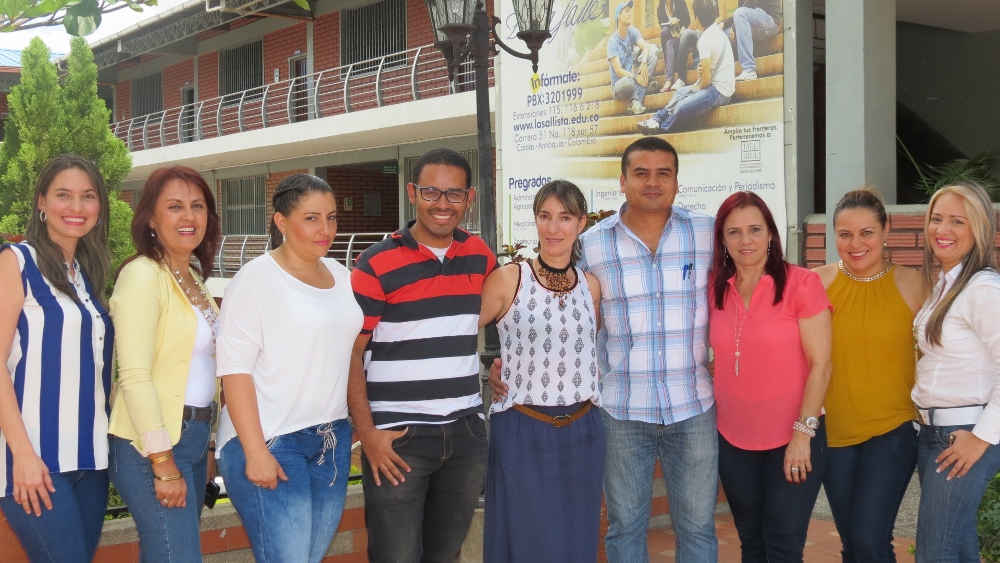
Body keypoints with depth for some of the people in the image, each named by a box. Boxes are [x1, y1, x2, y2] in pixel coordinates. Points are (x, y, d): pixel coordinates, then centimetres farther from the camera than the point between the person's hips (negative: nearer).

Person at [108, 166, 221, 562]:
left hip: (193, 437, 8)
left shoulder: (194, 277, 12)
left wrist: (204, 447, 16)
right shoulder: (142, 275, -13)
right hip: (153, 444, -8)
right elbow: (134, 375, -19)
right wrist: (164, 463, -19)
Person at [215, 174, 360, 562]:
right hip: (271, 442, -6)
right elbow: (234, 368, -13)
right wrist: (256, 451, -18)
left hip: (333, 440, 6)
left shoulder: (340, 275, 10)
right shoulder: (258, 277, -8)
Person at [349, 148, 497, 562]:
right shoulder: (376, 264, -8)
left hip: (466, 432, 5)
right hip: (398, 439, -4)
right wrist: (366, 432, -14)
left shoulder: (479, 256, 7)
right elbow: (350, 352, -8)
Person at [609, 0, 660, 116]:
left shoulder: (632, 31, 1)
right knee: (628, 82, -42)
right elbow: (618, 71, -19)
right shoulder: (612, 41, -13)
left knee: (652, 55, -17)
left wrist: (643, 63, -34)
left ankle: (636, 101, -24)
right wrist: (636, 77, -32)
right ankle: (645, 87, -7)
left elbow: (646, 46, -15)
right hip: (619, 83, -7)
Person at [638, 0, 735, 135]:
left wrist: (698, 87, 1)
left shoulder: (705, 39, -19)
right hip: (724, 87, 11)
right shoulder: (718, 31, 9)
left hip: (718, 91, -11)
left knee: (682, 108, -20)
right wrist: (701, 69, -2)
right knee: (681, 92, 22)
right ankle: (656, 121, 15)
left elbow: (706, 79, -20)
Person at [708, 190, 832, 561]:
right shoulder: (714, 289, 2)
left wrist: (803, 433, -16)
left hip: (793, 440, -4)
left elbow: (820, 365, -12)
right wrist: (712, 419, 7)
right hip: (733, 441, 4)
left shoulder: (801, 284, -11)